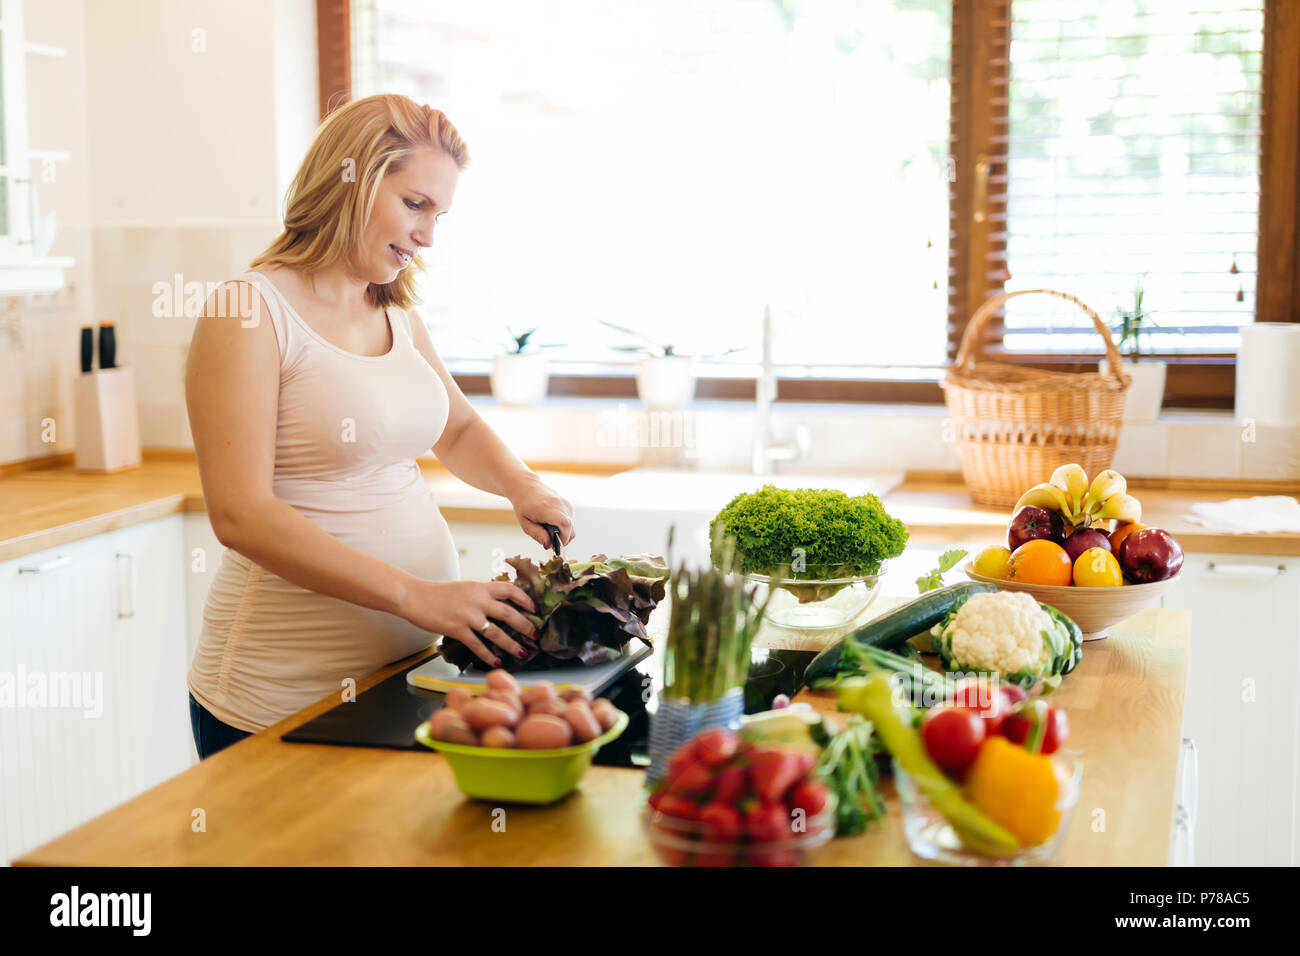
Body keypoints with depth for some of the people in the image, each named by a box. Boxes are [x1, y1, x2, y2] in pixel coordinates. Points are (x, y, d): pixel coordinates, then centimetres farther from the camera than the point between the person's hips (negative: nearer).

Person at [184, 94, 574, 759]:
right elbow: (240, 514, -20)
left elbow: (458, 430, 28)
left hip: (408, 666, 7)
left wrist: (523, 488, 5)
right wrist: (416, 595, -25)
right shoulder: (248, 311, -12)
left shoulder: (397, 316, 11)